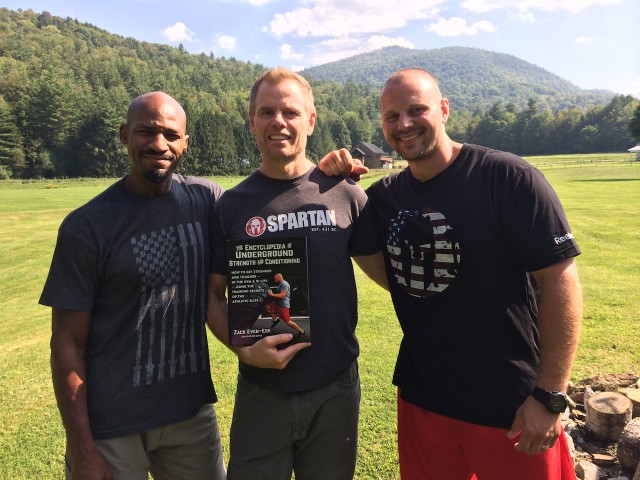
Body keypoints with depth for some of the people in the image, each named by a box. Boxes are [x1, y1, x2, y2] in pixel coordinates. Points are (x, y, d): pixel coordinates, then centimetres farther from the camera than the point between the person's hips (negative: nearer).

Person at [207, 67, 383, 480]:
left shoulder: (344, 194, -4)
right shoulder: (232, 205, -3)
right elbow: (214, 294, 1)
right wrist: (243, 350, -13)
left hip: (337, 389, 1)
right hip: (261, 392, 0)